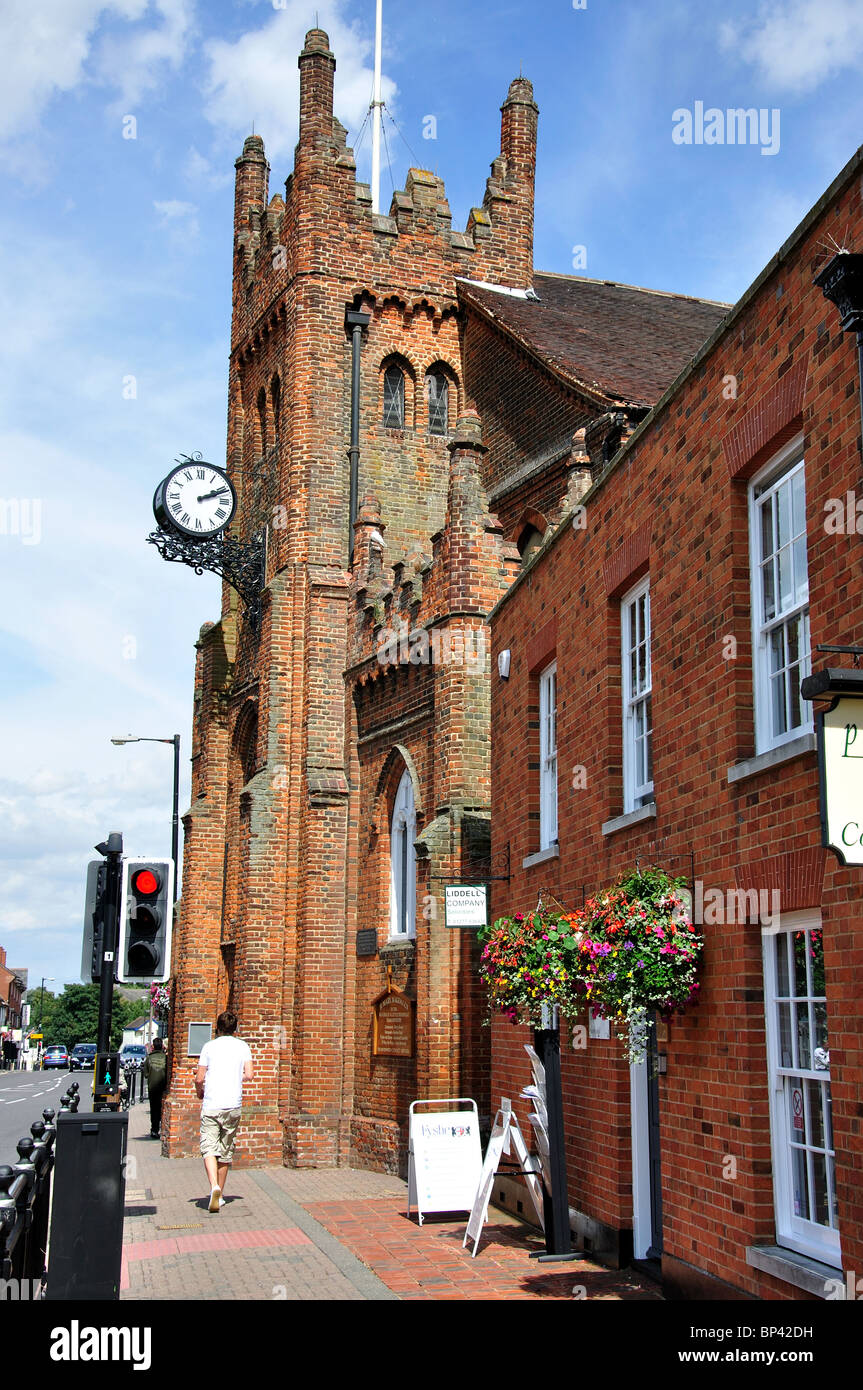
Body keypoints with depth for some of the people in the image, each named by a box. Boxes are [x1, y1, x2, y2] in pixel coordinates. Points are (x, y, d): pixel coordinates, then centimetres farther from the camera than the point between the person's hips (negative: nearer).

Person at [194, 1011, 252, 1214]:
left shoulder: (209, 1046, 1)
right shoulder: (242, 1046, 5)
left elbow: (199, 1078, -1)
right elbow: (248, 1075, -1)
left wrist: (199, 1092, 20)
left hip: (211, 1105, -2)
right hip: (233, 1105, 2)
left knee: (209, 1148, -6)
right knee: (226, 1150, 13)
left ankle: (214, 1187, -28)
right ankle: (220, 1193, 20)